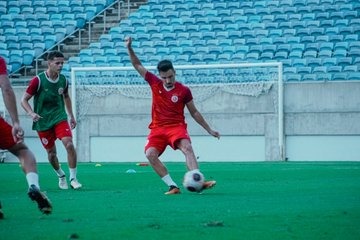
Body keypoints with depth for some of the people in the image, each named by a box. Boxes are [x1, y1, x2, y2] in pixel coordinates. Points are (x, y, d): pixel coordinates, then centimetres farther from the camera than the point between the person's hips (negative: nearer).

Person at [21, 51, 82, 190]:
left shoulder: (63, 80, 1)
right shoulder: (38, 80, -13)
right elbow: (24, 100, -9)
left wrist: (71, 116, 21)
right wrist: (31, 113, -26)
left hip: (60, 118, 2)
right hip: (43, 121, -2)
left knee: (69, 144, -19)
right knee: (51, 152, 6)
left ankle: (73, 178, -11)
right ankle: (61, 176, 32)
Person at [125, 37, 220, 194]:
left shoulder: (184, 91, 0)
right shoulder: (155, 84, 6)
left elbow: (194, 112, 11)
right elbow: (138, 65, 14)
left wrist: (209, 130, 12)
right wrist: (129, 48, 5)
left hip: (177, 127, -2)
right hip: (157, 128, 2)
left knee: (187, 147, -32)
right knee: (150, 154, -25)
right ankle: (172, 186, -26)